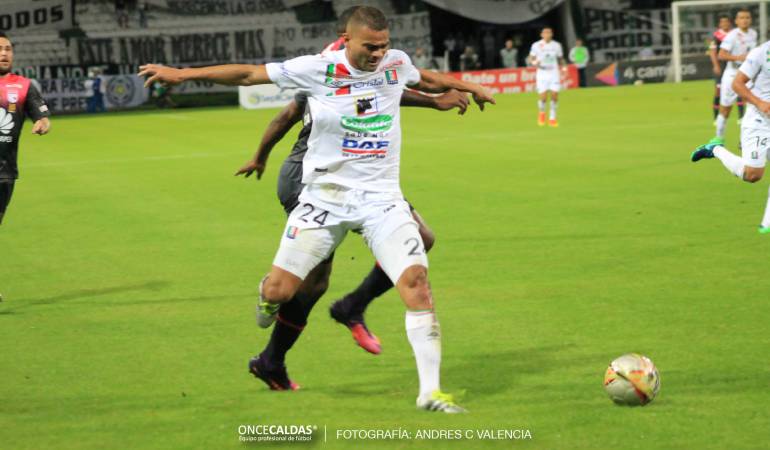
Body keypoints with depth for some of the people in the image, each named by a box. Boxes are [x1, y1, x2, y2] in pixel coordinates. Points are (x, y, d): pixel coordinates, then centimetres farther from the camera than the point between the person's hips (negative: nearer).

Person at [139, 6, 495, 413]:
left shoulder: (395, 62, 1)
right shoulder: (318, 69, -10)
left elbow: (425, 79, 25)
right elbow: (249, 74, -6)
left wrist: (468, 87, 39)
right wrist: (181, 73, -6)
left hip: (380, 197, 2)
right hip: (325, 193, -2)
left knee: (416, 282, -16)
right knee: (278, 291, -5)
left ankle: (430, 391, -10)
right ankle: (269, 298, 36)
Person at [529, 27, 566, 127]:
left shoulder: (557, 45, 6)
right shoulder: (536, 45, -1)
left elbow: (560, 59, 18)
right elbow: (531, 59, 5)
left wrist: (563, 67, 1)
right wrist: (535, 63, -17)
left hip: (554, 73, 2)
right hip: (542, 74, -2)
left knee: (554, 96, -5)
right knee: (543, 97, -10)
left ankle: (552, 118, 10)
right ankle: (541, 113, 21)